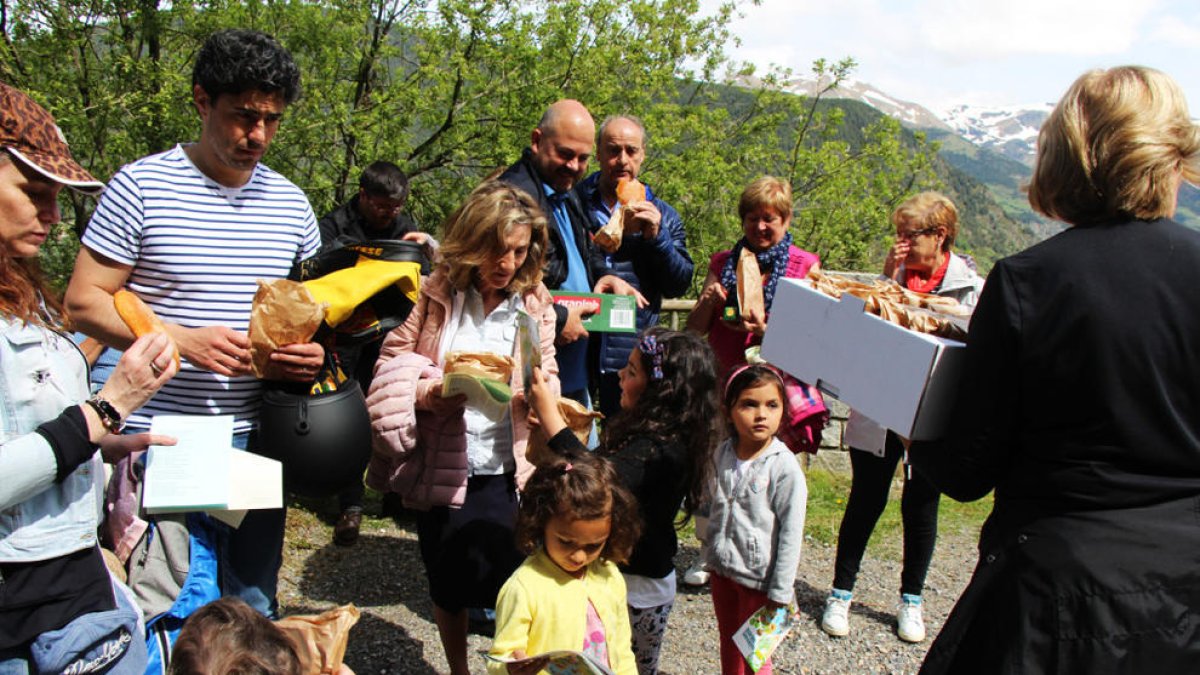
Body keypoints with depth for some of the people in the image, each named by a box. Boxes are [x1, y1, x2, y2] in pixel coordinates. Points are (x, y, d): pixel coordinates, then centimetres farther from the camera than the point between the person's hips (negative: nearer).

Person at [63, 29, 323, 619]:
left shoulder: (290, 202, 8)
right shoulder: (141, 186, -5)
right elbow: (84, 301, -5)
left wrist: (313, 350, -3)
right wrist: (184, 340, -19)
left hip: (256, 436, 4)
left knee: (255, 607, 15)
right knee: (156, 608, 5)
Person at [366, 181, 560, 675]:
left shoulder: (535, 304, 0)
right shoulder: (436, 293, -5)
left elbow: (548, 378, 5)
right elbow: (389, 367, -4)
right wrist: (432, 391, -22)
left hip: (503, 469, 0)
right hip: (437, 466, 0)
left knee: (506, 583, -3)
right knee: (447, 584, 16)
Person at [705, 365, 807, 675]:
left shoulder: (785, 467, -20)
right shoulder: (723, 453, -3)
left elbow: (791, 533, -16)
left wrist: (780, 594, -14)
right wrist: (713, 556, 14)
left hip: (757, 578, -5)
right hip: (722, 569, 5)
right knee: (729, 645, 21)